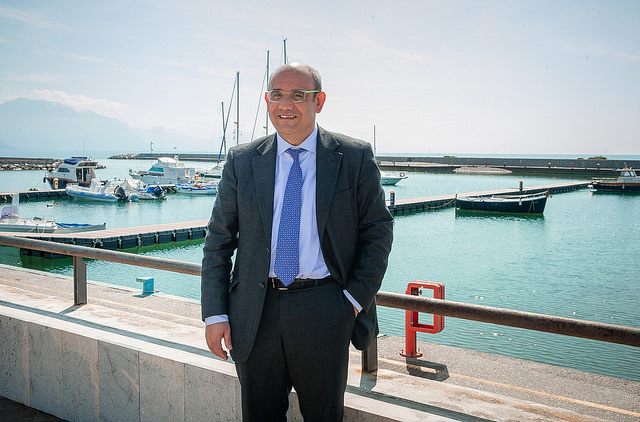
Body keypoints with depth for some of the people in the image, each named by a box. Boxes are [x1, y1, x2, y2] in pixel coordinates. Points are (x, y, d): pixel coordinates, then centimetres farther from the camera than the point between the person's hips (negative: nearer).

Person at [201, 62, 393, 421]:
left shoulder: (355, 158, -1)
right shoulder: (242, 162, 4)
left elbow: (379, 230, 3)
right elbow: (218, 241, 6)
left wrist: (356, 298, -5)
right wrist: (215, 314, 0)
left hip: (324, 310, -1)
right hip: (255, 312, 2)